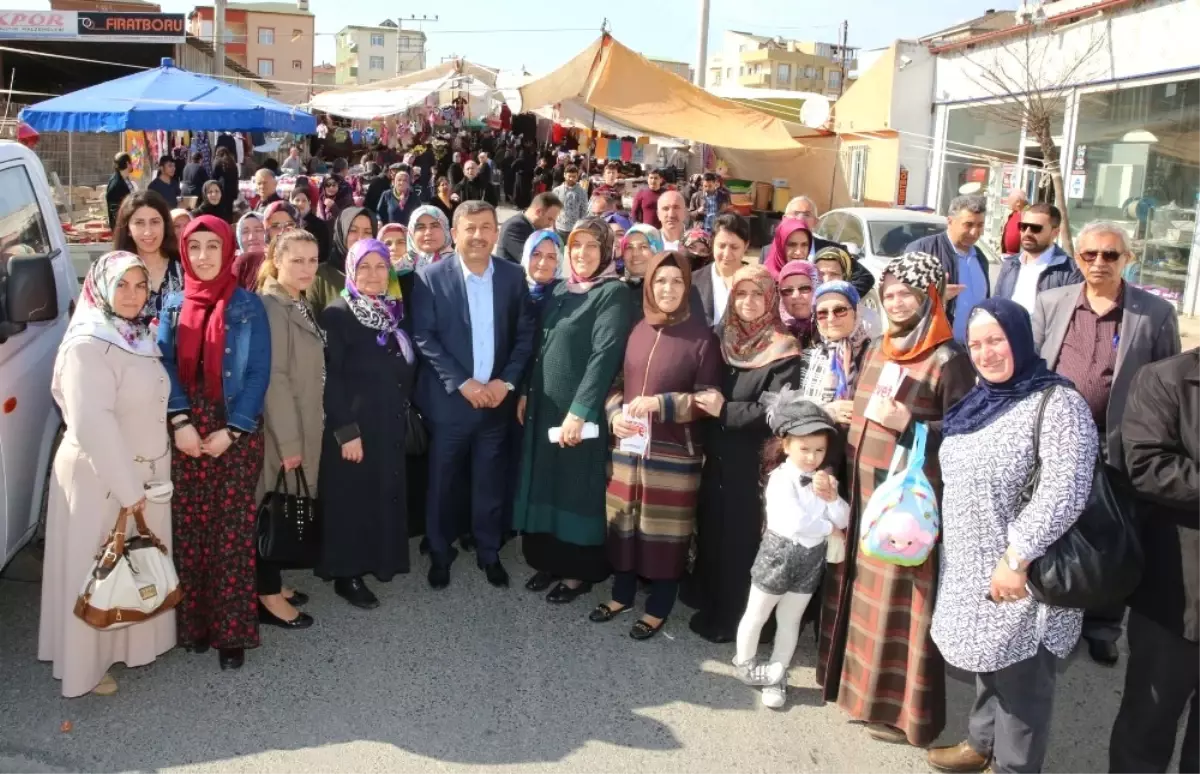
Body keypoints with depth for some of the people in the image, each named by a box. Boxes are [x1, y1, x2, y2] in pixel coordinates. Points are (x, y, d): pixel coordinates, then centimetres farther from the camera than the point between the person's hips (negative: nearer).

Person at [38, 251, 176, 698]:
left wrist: (141, 482, 9)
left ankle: (132, 643, 36)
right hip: (101, 477, -8)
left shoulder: (139, 336, 7)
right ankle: (89, 665, 21)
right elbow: (93, 425, -26)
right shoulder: (88, 345, -20)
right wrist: (126, 487, -23)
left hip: (146, 470, 8)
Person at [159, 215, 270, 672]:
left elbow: (259, 373, -5)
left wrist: (231, 430, -13)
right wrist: (180, 422, -13)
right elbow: (164, 366, 1)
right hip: (186, 433, 3)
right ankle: (194, 623, 19)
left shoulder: (248, 306, -1)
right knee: (189, 529, 6)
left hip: (237, 434, -2)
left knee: (233, 532, 0)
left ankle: (232, 631, 8)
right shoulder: (174, 306, 8)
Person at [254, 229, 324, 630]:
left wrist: (302, 435, 12)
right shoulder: (271, 306, -16)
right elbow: (274, 378, -21)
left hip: (300, 428, 8)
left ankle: (272, 582, 27)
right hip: (279, 431, -8)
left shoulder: (301, 306, 12)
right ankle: (269, 594, 11)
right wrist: (288, 440, -21)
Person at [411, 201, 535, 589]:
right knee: (442, 482, 10)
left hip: (497, 397, 2)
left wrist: (506, 382, -9)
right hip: (449, 398, -2)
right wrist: (462, 383, -15)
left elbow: (525, 335, 3)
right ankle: (440, 554, 27)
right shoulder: (431, 277, -7)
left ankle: (489, 552, 28)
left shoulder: (513, 276, 1)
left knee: (490, 481, 12)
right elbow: (424, 338, -9)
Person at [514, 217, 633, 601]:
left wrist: (579, 411, -24)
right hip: (545, 404, 7)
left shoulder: (615, 293, -12)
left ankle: (579, 570, 18)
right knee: (545, 481, 13)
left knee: (576, 487, 3)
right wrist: (526, 392, 10)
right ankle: (549, 559, 28)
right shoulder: (560, 290, 10)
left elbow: (605, 354, -20)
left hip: (582, 409, -7)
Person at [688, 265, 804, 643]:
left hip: (753, 462, -5)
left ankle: (734, 617, 17)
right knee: (710, 530, 14)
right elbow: (704, 389, 14)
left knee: (741, 536, 2)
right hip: (716, 455, 6)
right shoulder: (720, 338, 8)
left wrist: (725, 410, -19)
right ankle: (709, 606, 31)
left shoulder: (783, 351, -9)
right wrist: (707, 404, -6)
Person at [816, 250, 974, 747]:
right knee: (864, 591, 15)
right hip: (864, 489, 7)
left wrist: (909, 425, -23)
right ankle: (862, 685, 30)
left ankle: (902, 707, 13)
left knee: (901, 601, -1)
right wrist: (844, 475, 16)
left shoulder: (948, 359, -12)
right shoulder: (877, 352, 11)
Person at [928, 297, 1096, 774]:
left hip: (1023, 574, -8)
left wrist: (1016, 557, -27)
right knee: (989, 663, 23)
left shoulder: (1057, 403, -17)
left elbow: (1066, 490, -27)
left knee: (1020, 676, 7)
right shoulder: (980, 401, 10)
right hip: (972, 568, 8)